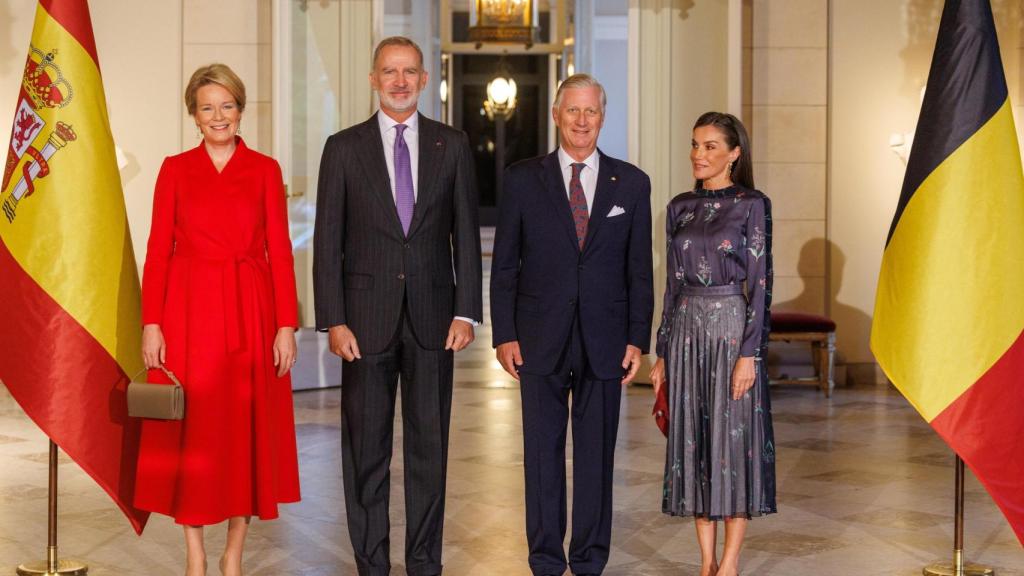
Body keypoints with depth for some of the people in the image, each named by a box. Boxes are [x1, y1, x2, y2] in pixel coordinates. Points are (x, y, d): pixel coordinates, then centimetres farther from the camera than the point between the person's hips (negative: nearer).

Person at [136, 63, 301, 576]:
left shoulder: (265, 170, 5)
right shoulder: (175, 170, 6)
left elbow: (280, 250, 1)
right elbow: (158, 249, 2)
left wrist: (286, 324, -6)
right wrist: (151, 323, -6)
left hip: (250, 310, 0)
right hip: (189, 309, 0)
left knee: (247, 427, 3)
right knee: (190, 429, 2)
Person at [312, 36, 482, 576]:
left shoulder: (452, 145, 7)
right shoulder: (344, 147, 3)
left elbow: (465, 232, 5)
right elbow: (328, 240, 1)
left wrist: (466, 311, -3)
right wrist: (333, 320, -6)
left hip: (432, 315, 1)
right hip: (367, 316, -1)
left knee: (429, 444, 7)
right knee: (366, 446, 5)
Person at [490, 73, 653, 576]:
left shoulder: (631, 183, 6)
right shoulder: (522, 179, 3)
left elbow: (639, 269, 6)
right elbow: (504, 266, 3)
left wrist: (638, 340, 1)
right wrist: (504, 335, -3)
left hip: (604, 340, 1)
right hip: (540, 337, 0)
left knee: (597, 453, 6)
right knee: (542, 450, 5)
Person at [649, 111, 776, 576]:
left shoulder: (751, 205, -5)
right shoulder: (680, 207, 10)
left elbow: (759, 283, -8)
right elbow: (673, 282, 12)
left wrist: (750, 354, -15)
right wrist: (662, 354, 10)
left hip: (732, 329, -5)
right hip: (686, 331, 5)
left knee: (733, 438, -1)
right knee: (693, 439, 7)